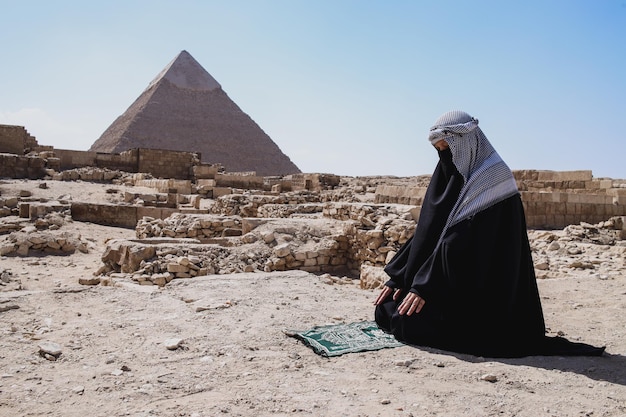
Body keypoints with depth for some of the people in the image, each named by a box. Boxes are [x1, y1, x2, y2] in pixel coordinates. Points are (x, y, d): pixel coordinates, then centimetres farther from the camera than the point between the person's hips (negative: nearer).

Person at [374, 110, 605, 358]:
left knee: (405, 321, -19)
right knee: (385, 311, 1)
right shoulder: (451, 176, 10)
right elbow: (428, 231, 8)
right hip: (449, 283, 8)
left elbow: (459, 243, -23)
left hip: (473, 294, -8)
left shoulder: (492, 179, -15)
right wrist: (398, 276, 0)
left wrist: (424, 286, -26)